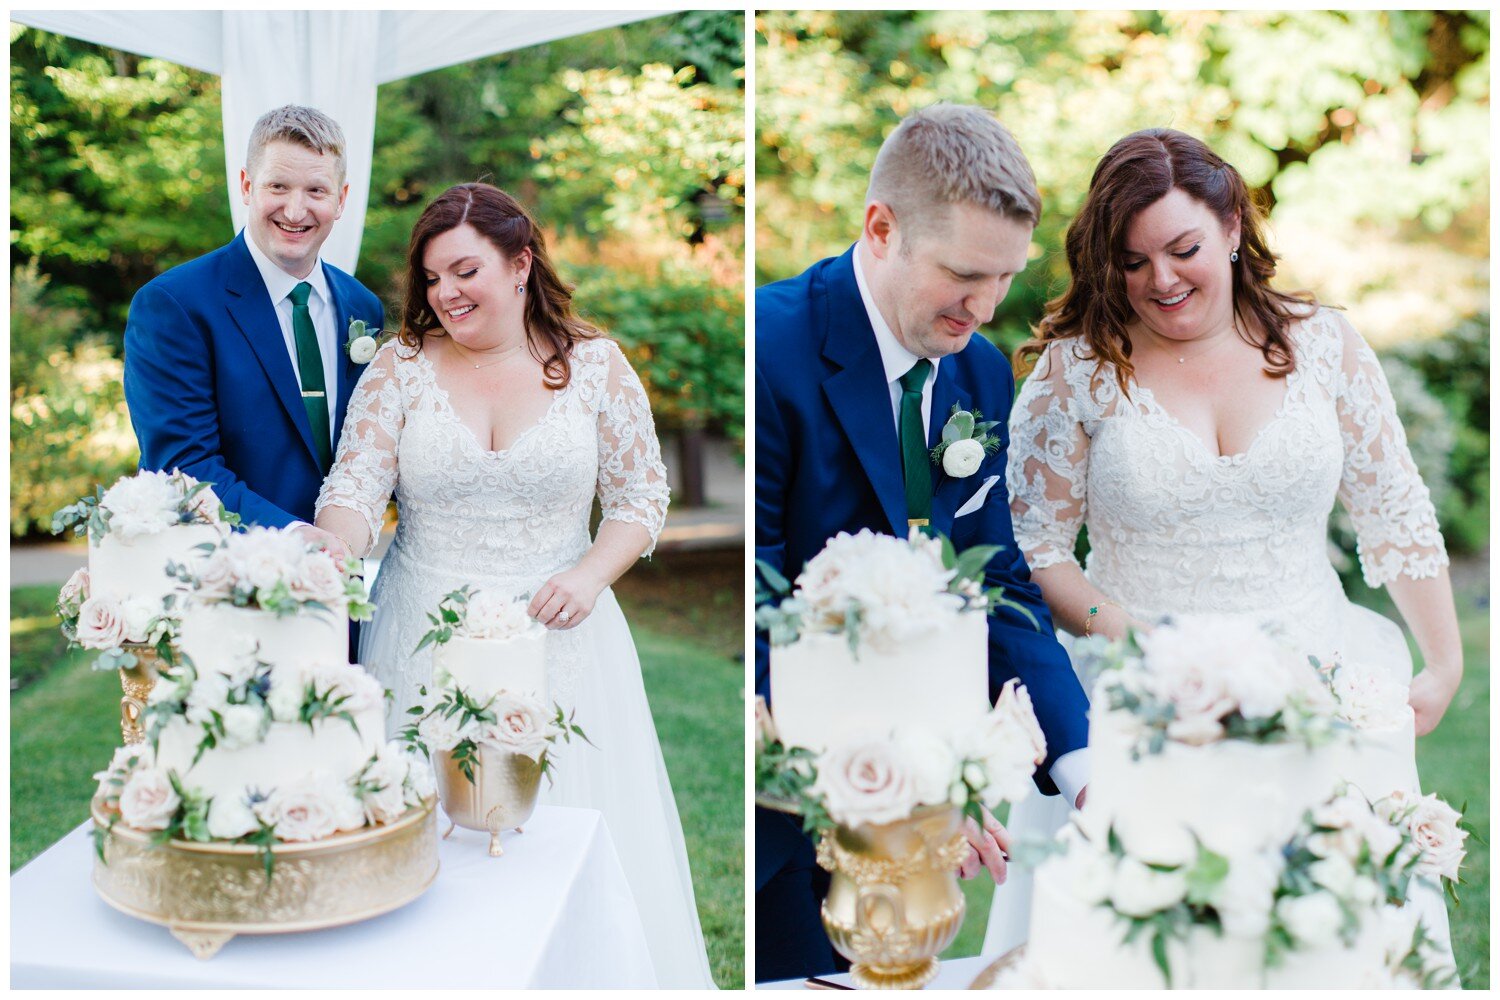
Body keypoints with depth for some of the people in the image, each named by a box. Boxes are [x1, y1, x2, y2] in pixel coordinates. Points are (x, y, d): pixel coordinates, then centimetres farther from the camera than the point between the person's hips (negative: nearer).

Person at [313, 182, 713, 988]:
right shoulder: (402, 365, 2)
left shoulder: (595, 365, 1)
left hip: (555, 634, 0)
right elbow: (354, 488, -4)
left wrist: (587, 577, -13)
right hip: (424, 640, 1)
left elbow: (641, 497, 4)